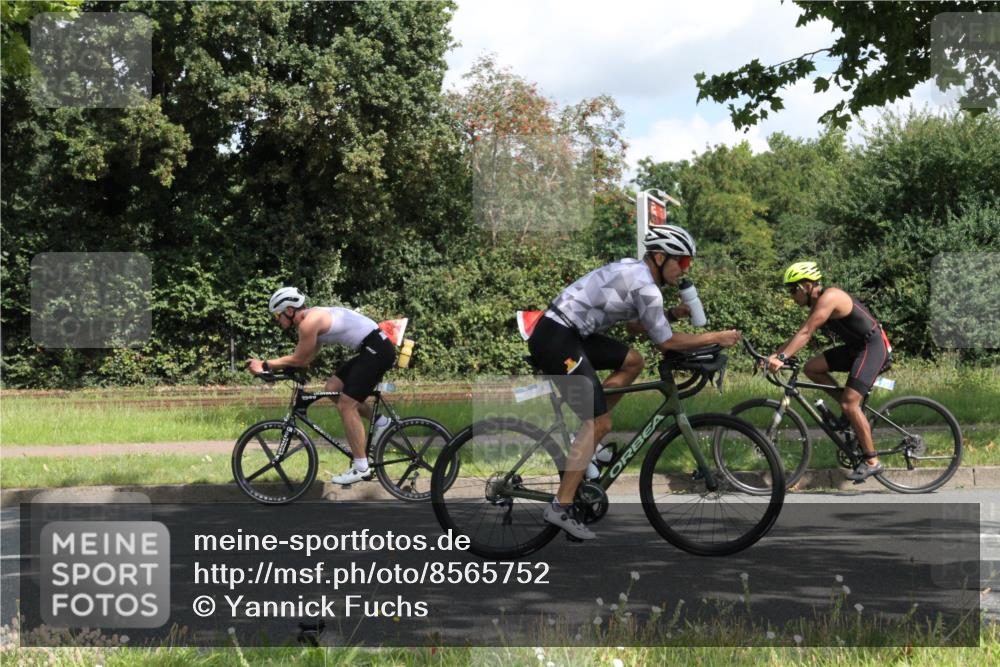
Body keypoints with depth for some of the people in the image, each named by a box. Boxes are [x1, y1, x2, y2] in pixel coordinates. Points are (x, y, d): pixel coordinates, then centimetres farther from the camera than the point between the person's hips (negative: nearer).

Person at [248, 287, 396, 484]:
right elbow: (306, 359, 17)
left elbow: (299, 360, -10)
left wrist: (265, 365, -2)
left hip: (377, 350, -10)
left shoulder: (309, 322, -15)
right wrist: (270, 365, 12)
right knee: (332, 388, 13)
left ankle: (361, 468, -3)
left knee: (346, 405, -7)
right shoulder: (314, 317, 16)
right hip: (372, 349, 10)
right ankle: (380, 421, 18)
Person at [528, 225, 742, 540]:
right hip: (556, 340, -10)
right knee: (600, 424, -8)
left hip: (566, 333, 10)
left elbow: (634, 324, 28)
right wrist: (717, 337, 0)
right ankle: (561, 507, -7)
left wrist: (671, 314, 16)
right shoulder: (645, 286, -14)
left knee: (632, 361, 18)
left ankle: (586, 434, 16)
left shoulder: (633, 270, 15)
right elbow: (666, 342, -8)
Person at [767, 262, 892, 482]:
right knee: (811, 368, 1)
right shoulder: (817, 303, 9)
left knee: (850, 404, -17)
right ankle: (850, 409, 11)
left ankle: (872, 462, -7)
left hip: (873, 347, -10)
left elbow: (805, 333, -29)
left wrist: (781, 358, -35)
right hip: (855, 347, 10)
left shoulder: (829, 297, -20)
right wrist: (775, 354, -1)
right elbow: (802, 334, 8)